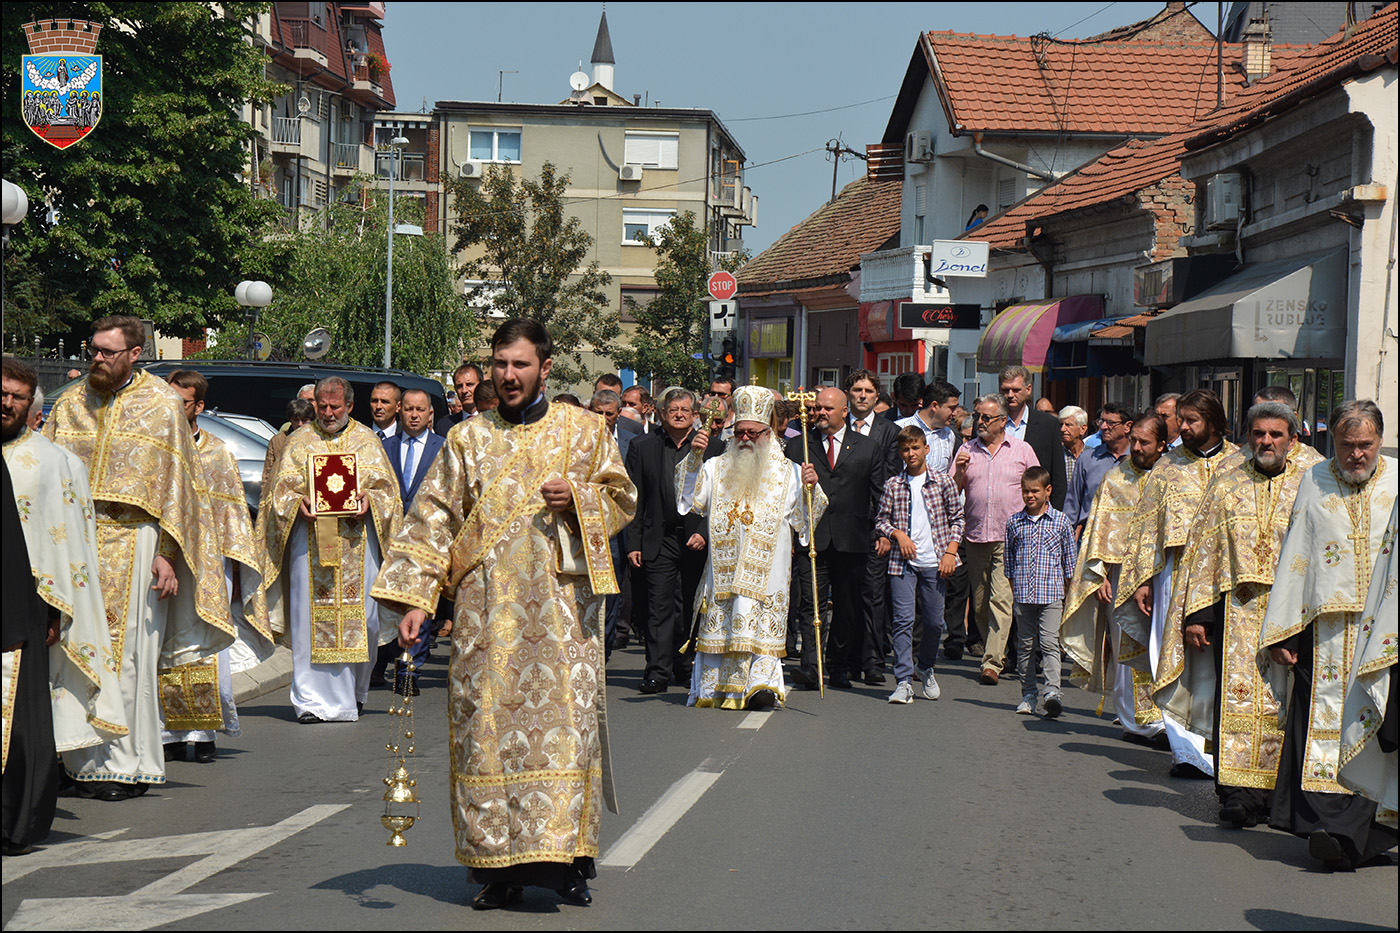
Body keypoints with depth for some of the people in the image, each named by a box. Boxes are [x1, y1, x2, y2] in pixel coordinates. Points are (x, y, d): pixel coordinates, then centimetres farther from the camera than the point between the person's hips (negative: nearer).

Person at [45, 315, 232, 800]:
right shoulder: (69, 404, 12)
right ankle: (84, 760, 10)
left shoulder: (162, 406, 2)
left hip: (133, 544, -3)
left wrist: (167, 555, -8)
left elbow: (175, 484, 0)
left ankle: (129, 765, 3)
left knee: (128, 653, -4)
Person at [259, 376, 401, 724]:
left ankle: (354, 691, 18)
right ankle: (312, 701, -5)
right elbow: (281, 487, 9)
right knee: (310, 615, -6)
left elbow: (386, 487, 10)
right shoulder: (299, 441, 13)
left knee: (361, 615, -3)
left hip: (356, 540, 0)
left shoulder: (367, 441, 13)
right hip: (310, 541, 0)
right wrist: (298, 503, -12)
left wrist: (368, 501, -10)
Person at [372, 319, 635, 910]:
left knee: (563, 717, -8)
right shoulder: (468, 440, 11)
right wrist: (414, 598, -2)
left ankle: (564, 851, -1)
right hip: (486, 607, 1)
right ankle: (498, 865, 1)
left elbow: (622, 498, 13)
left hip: (563, 601, -1)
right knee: (489, 724, -3)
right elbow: (433, 520, 7)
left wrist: (577, 498, -8)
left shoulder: (584, 430, 10)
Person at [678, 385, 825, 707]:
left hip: (766, 567, -2)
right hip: (724, 565, 2)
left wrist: (810, 488, -19)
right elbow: (690, 500, 3)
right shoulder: (717, 468, 13)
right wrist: (694, 458, -8)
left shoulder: (786, 472, 7)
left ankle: (760, 684, -14)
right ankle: (716, 686, 9)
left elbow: (805, 518, 1)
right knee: (720, 621, 2)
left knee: (761, 623, -11)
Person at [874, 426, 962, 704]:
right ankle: (904, 682, -8)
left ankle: (927, 670, 30)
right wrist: (898, 535, -8)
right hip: (902, 561, 0)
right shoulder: (893, 485, 6)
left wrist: (950, 552, -2)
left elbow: (956, 519, 7)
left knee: (934, 622, 6)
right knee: (903, 620, -8)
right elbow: (881, 520, 10)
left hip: (934, 563, 0)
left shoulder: (943, 482, 4)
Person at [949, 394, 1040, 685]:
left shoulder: (1022, 451, 5)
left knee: (1001, 599, -13)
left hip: (1010, 538, -3)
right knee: (980, 603, 8)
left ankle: (992, 662, -16)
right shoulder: (966, 451, 10)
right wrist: (959, 472, -8)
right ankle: (994, 650, 25)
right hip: (975, 537, 3)